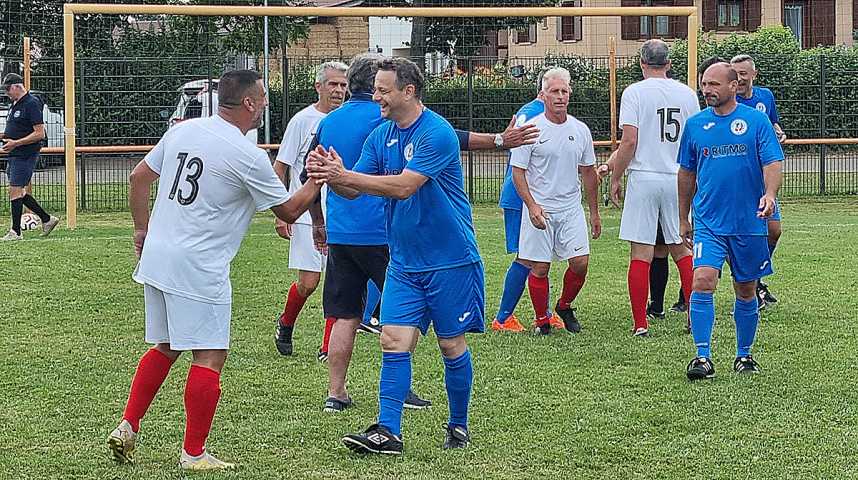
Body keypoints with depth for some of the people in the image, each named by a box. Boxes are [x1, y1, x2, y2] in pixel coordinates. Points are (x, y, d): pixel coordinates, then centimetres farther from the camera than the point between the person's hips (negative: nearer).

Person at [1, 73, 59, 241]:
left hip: (25, 155, -10)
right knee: (19, 192, 11)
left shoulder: (31, 104, -14)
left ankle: (15, 232, -3)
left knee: (15, 191, -9)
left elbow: (39, 133, -19)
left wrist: (16, 143, -22)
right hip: (14, 155, 10)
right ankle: (47, 219, 21)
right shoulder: (15, 104, 16)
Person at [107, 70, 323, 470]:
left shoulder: (182, 130, 7)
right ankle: (194, 454, 3)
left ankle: (127, 429, 18)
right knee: (209, 357, 1)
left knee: (164, 348, 21)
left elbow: (139, 177, 14)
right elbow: (289, 211, -2)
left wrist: (142, 229, 24)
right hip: (198, 270, -8)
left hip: (156, 257, 8)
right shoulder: (248, 156, -12)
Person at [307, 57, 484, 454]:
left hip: (450, 261, -6)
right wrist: (330, 175, -19)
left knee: (452, 346, 4)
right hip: (403, 263, 6)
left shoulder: (436, 133, -17)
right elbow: (352, 190, 3)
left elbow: (404, 186, -26)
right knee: (394, 341, -5)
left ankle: (459, 427, 20)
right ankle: (387, 432, -8)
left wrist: (343, 175, -29)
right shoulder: (381, 136, 6)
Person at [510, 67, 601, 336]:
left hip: (571, 209, 4)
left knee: (580, 262, -5)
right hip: (539, 210, -3)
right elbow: (517, 172, -7)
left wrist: (594, 212, 17)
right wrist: (532, 206, -18)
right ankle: (542, 319, 14)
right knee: (539, 268, -2)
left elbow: (588, 172, 16)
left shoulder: (580, 130, 7)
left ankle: (564, 306, 20)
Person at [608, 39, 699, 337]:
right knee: (681, 249, 13)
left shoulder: (634, 92, -6)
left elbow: (629, 142, -11)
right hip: (678, 179, 4)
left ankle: (640, 324, -3)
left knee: (641, 254, -2)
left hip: (644, 178, -4)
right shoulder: (687, 94, 7)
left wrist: (615, 178, -2)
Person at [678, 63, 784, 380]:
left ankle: (744, 354, 27)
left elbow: (773, 162, -6)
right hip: (708, 222, 1)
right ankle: (703, 357, -15)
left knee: (745, 292, 10)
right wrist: (683, 219, 18)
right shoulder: (695, 124, 6)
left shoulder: (756, 121, -1)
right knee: (702, 282, -17)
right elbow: (687, 173, 16)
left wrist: (770, 193, -26)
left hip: (749, 223, -1)